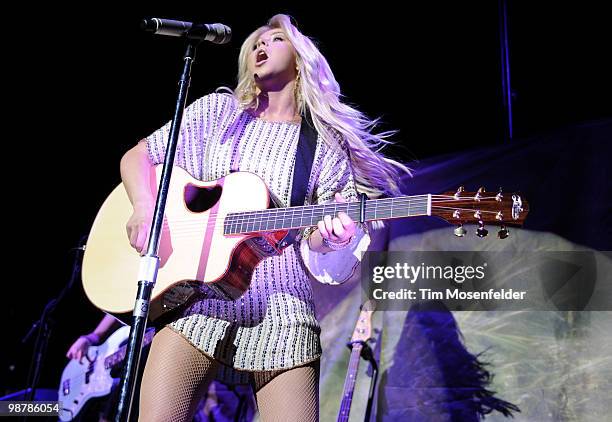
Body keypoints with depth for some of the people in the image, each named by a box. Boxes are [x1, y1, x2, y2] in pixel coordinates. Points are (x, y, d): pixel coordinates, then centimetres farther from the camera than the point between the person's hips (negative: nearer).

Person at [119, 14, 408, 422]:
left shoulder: (326, 144, 8)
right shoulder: (217, 111, 12)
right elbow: (136, 157, 15)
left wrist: (332, 237, -21)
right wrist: (145, 207, -6)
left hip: (281, 314, 0)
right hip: (196, 300, 1)